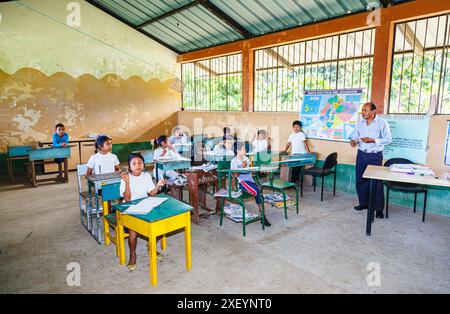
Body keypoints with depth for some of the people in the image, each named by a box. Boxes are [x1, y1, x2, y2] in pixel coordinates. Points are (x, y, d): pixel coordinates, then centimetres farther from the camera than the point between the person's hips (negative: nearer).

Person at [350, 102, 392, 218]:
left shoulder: (382, 123, -8)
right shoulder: (360, 123, 7)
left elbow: (388, 139, -9)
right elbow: (354, 136, 12)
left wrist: (373, 140, -20)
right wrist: (353, 141, -11)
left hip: (375, 156, -5)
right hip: (361, 154, 5)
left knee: (376, 182, -2)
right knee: (360, 179, 9)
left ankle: (379, 209, 7)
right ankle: (363, 203, 25)